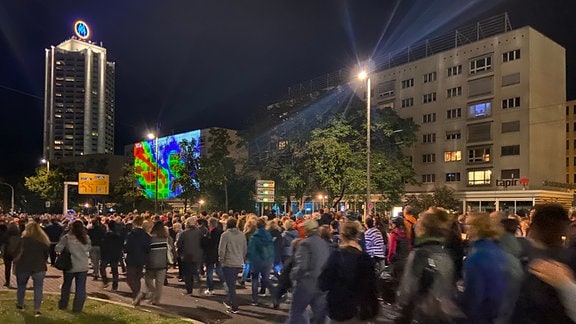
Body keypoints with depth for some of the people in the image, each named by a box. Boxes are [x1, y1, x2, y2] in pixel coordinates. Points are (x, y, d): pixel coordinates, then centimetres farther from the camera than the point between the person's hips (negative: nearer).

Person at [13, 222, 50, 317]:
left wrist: (15, 264, 4)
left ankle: (20, 304, 36)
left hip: (23, 266, -1)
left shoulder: (24, 240, -10)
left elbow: (17, 254, -8)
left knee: (21, 286, 22)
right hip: (39, 267, 1)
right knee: (38, 288, 4)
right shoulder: (44, 240, -2)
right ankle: (37, 310, 1)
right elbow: (47, 254, 6)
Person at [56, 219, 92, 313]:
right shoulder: (86, 238, -6)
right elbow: (88, 249, 7)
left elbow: (58, 249, -12)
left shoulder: (66, 237, -12)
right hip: (83, 266, 0)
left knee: (66, 285, 21)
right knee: (80, 288, 8)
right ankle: (77, 307, 10)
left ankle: (63, 304, 33)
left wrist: (66, 249, 6)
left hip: (69, 266, 0)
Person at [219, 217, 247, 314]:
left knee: (231, 285, 2)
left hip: (228, 263, -5)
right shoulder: (242, 235, 6)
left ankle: (234, 307, 3)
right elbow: (245, 249, 11)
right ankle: (228, 301, 33)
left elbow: (221, 249, -12)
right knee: (232, 284, 22)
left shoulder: (225, 234, -11)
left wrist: (221, 260, 3)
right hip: (239, 264, 5)